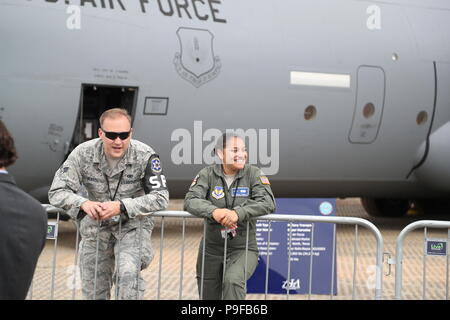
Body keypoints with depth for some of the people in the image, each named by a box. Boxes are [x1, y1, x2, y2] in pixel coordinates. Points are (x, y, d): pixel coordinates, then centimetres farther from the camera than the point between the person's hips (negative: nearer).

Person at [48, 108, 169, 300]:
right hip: (96, 226, 3)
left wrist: (121, 206, -36)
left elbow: (161, 197, -22)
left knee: (129, 274, -27)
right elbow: (57, 192, -16)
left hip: (133, 224, -3)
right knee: (93, 291, 11)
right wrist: (84, 204, -38)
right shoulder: (83, 154, -17)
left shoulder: (145, 156, -21)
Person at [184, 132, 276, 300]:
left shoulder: (253, 174, -4)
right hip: (211, 250, 2)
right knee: (208, 296, 10)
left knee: (233, 281, -32)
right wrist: (214, 211, -36)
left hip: (243, 249, -2)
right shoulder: (207, 174, -1)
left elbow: (268, 203, -19)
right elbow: (190, 201, -15)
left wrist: (238, 213, -35)